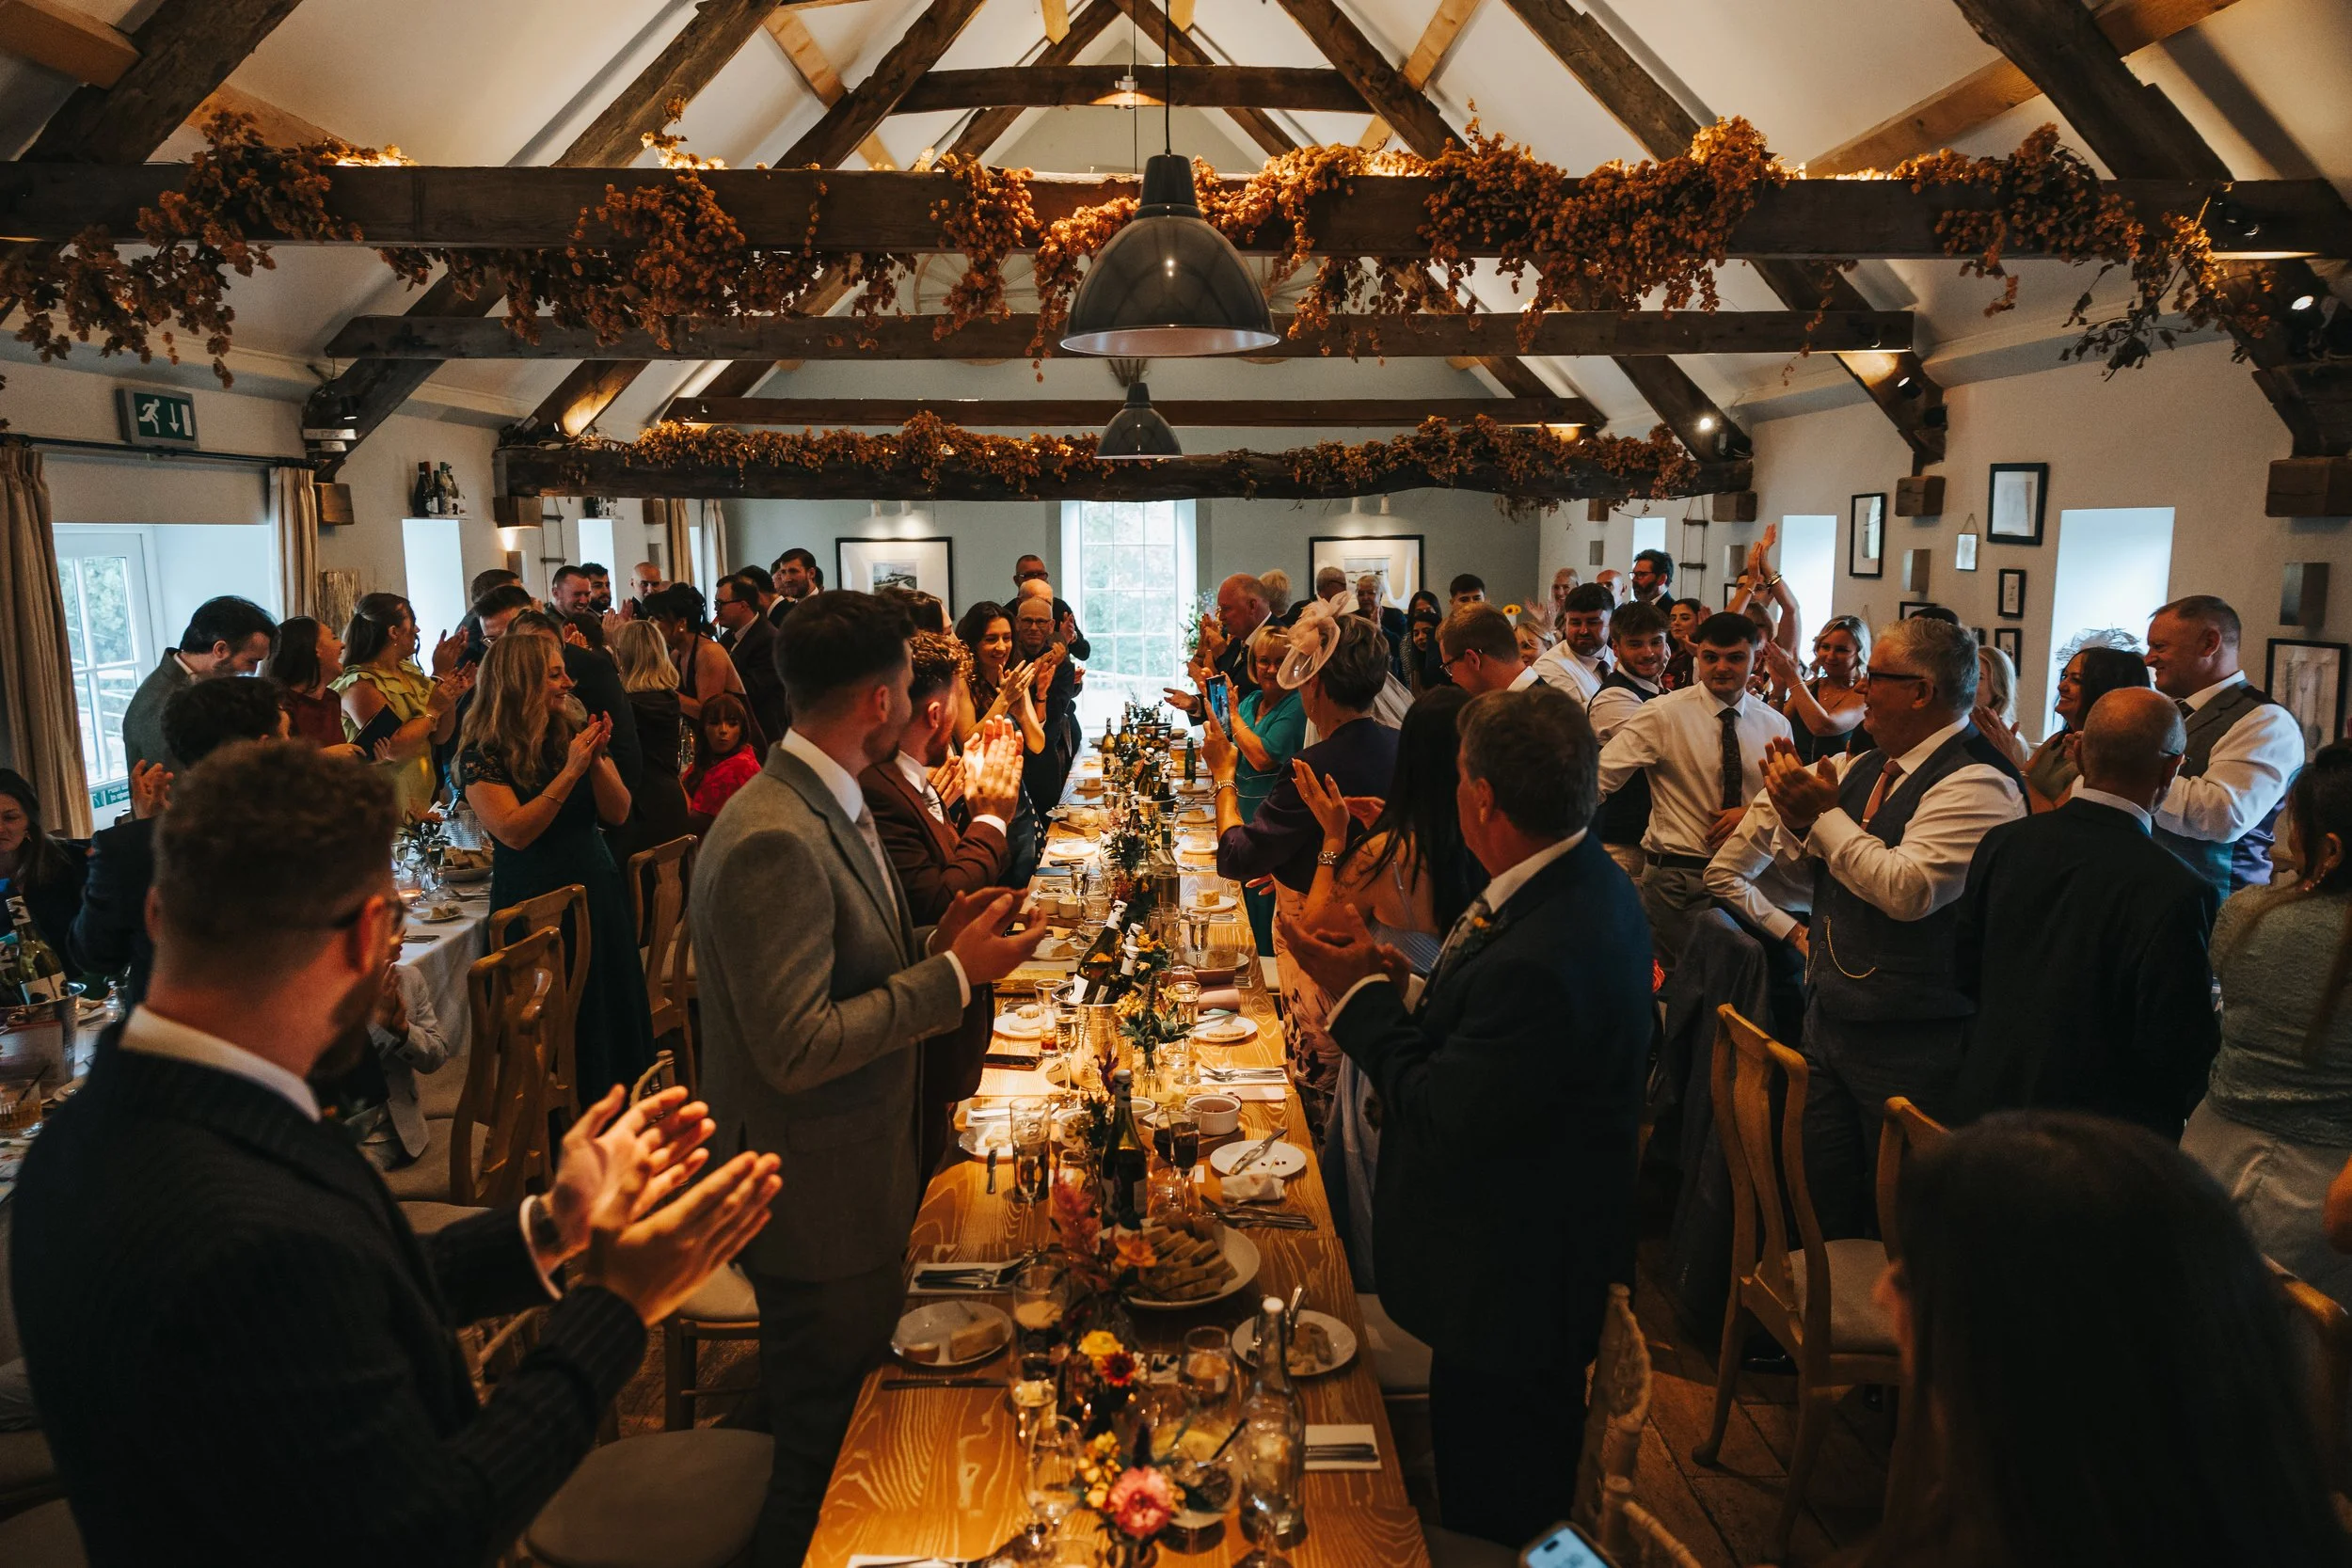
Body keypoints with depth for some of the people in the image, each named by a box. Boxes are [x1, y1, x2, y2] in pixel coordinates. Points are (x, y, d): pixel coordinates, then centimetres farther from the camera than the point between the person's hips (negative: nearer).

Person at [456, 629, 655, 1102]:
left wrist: (596, 761, -16)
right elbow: (515, 832, -20)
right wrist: (571, 771, -23)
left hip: (598, 896, 4)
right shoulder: (483, 753, -9)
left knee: (614, 1017, 12)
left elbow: (618, 813, 0)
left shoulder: (575, 731, 3)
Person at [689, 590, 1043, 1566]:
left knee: (854, 1436, 23)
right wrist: (953, 974, -22)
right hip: (817, 1205, -9)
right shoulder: (772, 840, -26)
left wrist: (934, 943, 0)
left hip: (860, 1180, 9)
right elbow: (796, 1048, -28)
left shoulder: (828, 806, 7)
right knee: (830, 1460, 9)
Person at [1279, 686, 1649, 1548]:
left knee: (1493, 1508, 15)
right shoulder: (1586, 884, -2)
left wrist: (1363, 992, -16)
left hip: (1509, 1284, -10)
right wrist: (1402, 989, -8)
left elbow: (1442, 1121, -26)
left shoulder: (1541, 956, -37)